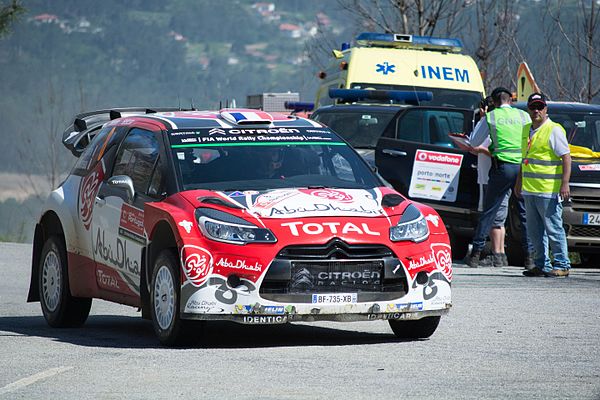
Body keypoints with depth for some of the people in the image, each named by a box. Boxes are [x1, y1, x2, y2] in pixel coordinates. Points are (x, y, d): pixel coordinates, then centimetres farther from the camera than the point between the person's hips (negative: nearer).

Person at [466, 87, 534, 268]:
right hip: (523, 167, 1)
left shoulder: (490, 117, 3)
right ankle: (529, 255, 5)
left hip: (502, 168, -1)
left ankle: (476, 254, 3)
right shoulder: (524, 116, 6)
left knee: (489, 212, 4)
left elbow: (474, 142, 10)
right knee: (525, 213, 8)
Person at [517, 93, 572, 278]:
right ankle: (542, 265, 16)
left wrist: (565, 184, -18)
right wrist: (519, 182, 26)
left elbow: (566, 157, -11)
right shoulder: (527, 131, 17)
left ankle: (562, 265, -2)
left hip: (549, 191, -8)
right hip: (529, 190, 8)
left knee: (554, 229, -6)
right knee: (535, 231, 10)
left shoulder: (554, 130, -7)